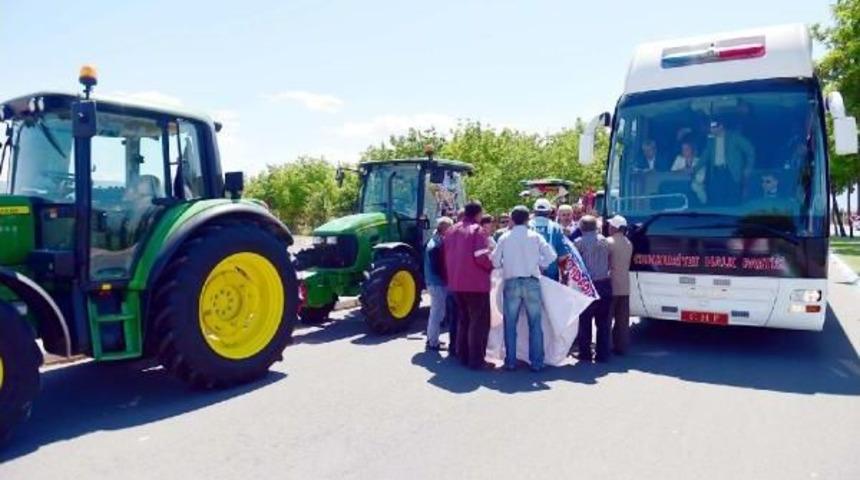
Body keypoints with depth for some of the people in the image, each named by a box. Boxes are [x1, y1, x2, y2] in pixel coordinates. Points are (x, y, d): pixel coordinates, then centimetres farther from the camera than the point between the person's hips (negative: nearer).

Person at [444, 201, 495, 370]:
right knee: (479, 321, 1)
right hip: (476, 283, -7)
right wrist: (492, 265, -1)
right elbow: (481, 256, -18)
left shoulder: (452, 230, 12)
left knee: (463, 319, 18)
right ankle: (476, 360, 2)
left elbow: (447, 256, 15)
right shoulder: (477, 230, -10)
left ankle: (462, 355, 23)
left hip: (456, 283, 7)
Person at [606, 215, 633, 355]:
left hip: (611, 286, -6)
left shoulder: (609, 242, -13)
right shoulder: (628, 243, 9)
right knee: (623, 320, 9)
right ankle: (622, 347, 14)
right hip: (624, 286, 6)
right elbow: (627, 263, 15)